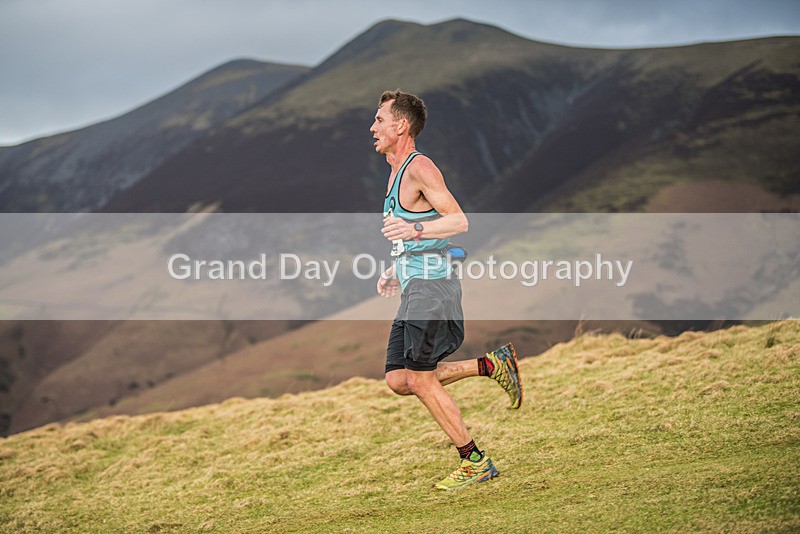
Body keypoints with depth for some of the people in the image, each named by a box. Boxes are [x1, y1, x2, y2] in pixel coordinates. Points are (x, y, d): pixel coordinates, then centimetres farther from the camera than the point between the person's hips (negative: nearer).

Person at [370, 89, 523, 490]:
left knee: (421, 379, -10)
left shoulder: (419, 167, -11)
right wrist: (396, 271, 21)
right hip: (415, 286, 10)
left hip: (432, 285, -10)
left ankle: (475, 462, -2)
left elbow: (458, 221, -19)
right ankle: (491, 365, 12)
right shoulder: (397, 171, 20)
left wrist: (414, 231, -33)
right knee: (398, 379, 4)